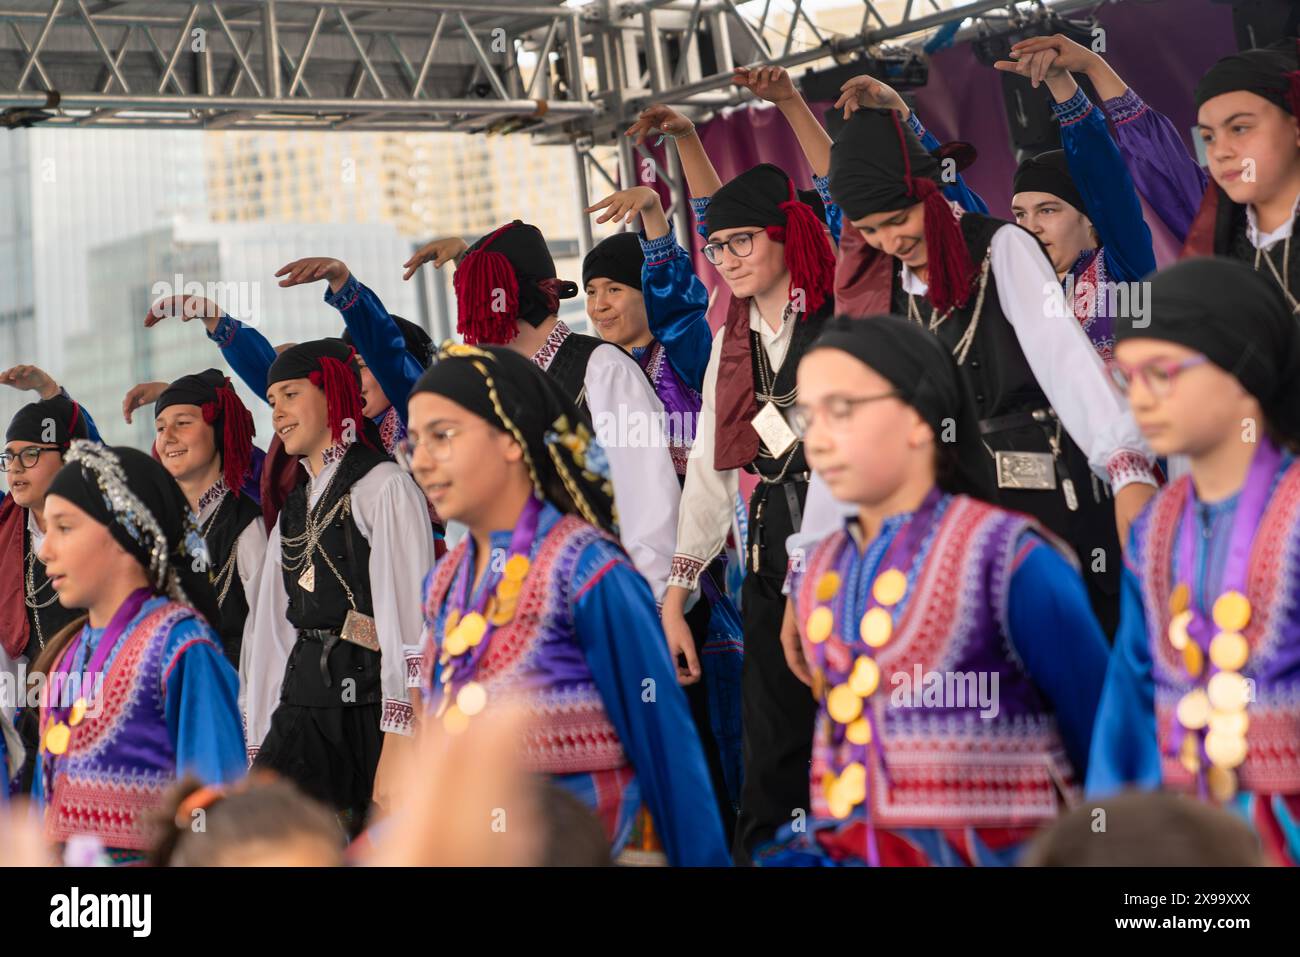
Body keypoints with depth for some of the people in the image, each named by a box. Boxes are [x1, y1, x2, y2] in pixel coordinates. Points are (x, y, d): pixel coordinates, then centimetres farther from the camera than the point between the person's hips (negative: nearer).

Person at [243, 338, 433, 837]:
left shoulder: (384, 487, -4)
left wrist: (397, 748, -20)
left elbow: (406, 621, -13)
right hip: (302, 709, 6)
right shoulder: (294, 507, 22)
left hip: (367, 703, -6)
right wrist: (259, 748, 14)